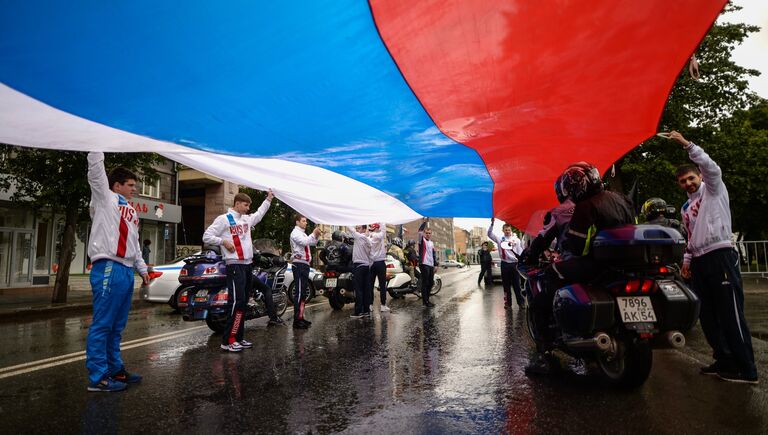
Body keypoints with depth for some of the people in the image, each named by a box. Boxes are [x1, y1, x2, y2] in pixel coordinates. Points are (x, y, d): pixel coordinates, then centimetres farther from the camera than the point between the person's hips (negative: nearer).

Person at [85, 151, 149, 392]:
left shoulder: (131, 211, 24)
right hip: (108, 269, -8)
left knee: (117, 327, 14)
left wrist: (142, 268, 25)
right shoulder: (105, 199, 4)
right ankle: (97, 377, -2)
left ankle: (115, 369, 22)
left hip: (126, 271, 8)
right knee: (102, 324, -6)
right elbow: (96, 170, -10)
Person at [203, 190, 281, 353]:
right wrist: (224, 241, -16)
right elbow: (206, 236, -6)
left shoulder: (247, 219, 17)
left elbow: (259, 214, 36)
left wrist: (268, 199, 34)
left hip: (248, 265, 8)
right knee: (237, 302, -14)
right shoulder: (223, 219, -4)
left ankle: (238, 338, 17)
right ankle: (227, 341, -8)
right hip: (235, 266, -8)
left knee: (243, 302, 10)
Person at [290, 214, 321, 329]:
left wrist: (316, 236, 6)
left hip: (305, 264, 10)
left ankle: (300, 317, 19)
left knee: (303, 292, 13)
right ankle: (297, 320, -12)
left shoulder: (303, 233, 23)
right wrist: (314, 233, -17)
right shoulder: (295, 233, -8)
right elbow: (304, 242, -25)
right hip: (299, 264, -10)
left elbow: (312, 243, 22)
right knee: (299, 292, -12)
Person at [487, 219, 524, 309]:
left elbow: (520, 253, 3)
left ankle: (521, 302, 11)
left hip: (514, 264, -2)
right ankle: (508, 302, 17)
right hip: (505, 264, 2)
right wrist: (492, 223, -13)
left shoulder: (516, 240, 2)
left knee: (516, 285, 2)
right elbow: (490, 234, -2)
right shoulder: (500, 239, 5)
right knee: (506, 285, 8)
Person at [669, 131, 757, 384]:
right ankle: (724, 361, 15)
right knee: (707, 316, 7)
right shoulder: (686, 208, 24)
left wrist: (687, 144, -20)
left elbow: (711, 167, -15)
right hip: (699, 262, 8)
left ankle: (746, 369, -5)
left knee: (731, 315, -10)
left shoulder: (713, 190, 5)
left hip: (721, 255, -8)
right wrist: (687, 261, 15)